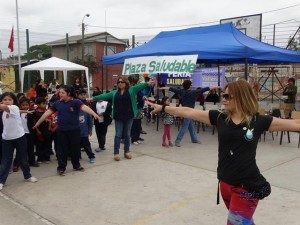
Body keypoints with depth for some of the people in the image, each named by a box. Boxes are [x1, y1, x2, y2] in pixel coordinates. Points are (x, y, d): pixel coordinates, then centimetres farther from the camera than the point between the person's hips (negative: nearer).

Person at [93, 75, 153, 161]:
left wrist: (147, 83, -33)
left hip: (129, 117, -1)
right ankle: (116, 153, 12)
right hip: (118, 117, 1)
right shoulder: (114, 93, 8)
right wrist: (93, 98, 8)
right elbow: (104, 96, 10)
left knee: (127, 135, 11)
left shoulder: (131, 90, -1)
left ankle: (126, 152, 23)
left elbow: (139, 86, -15)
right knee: (118, 135, 5)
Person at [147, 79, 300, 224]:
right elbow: (189, 112, 1)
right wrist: (162, 108, 4)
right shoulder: (219, 118, -1)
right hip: (225, 183, 4)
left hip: (248, 187, -3)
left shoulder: (259, 121, -7)